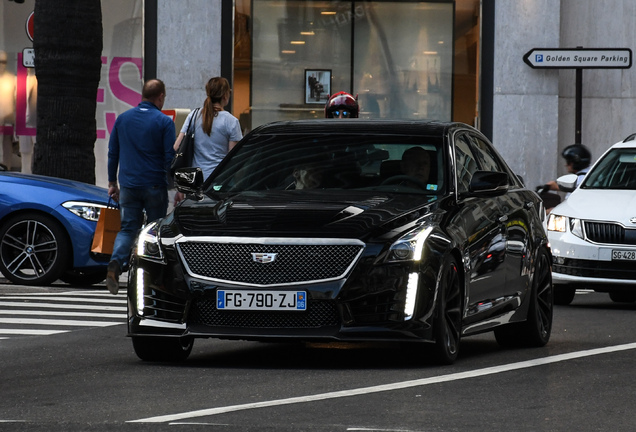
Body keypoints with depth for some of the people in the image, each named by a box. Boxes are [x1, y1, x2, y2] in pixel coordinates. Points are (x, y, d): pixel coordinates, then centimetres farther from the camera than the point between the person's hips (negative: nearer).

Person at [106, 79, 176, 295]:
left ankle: (115, 264, -20)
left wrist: (112, 182, 20)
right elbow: (170, 157, -8)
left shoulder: (122, 119, 7)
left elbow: (113, 153, 12)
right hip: (155, 187, -3)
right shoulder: (164, 122, -7)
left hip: (128, 186, 3)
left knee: (128, 229, 5)